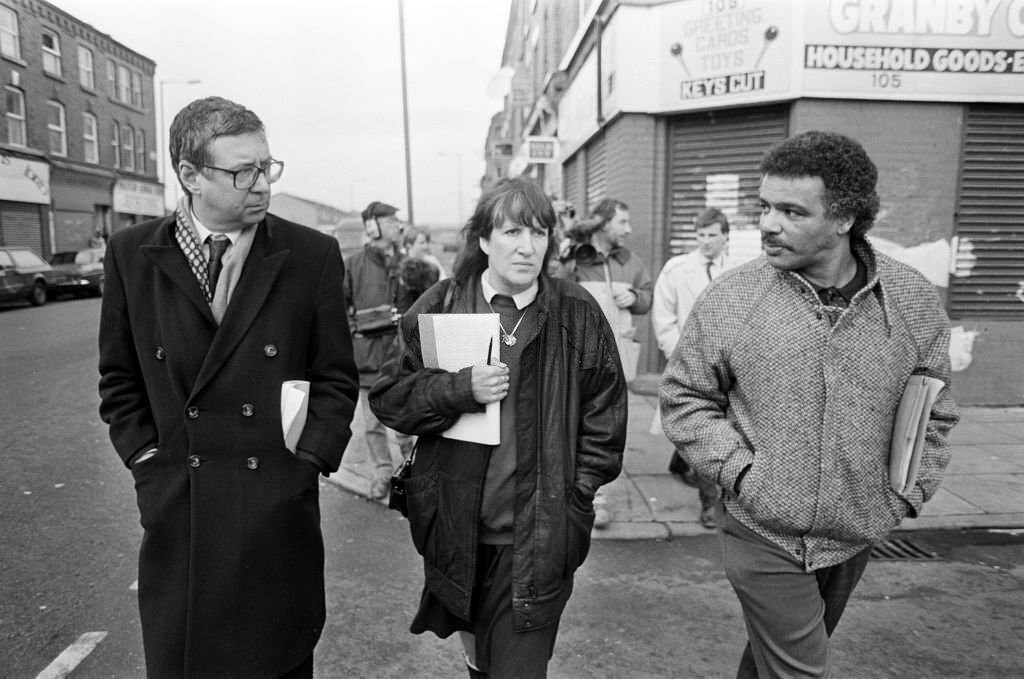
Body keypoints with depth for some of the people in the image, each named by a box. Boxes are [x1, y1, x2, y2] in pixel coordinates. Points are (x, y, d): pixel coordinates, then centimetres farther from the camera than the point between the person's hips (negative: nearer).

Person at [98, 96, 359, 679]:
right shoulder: (132, 254, 1)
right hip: (176, 513, 2)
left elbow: (337, 377, 0)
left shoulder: (313, 255, -3)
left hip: (279, 508, -1)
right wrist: (147, 462, 0)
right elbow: (120, 380, 8)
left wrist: (307, 460, -7)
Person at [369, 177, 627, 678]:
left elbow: (604, 415, 3)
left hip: (539, 535, -1)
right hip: (454, 526, 2)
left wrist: (576, 495, -4)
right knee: (472, 638, 24)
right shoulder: (440, 307, -2)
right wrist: (460, 389, -18)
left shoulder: (577, 314, -4)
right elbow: (387, 397, -3)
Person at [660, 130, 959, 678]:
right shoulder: (729, 296, -14)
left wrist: (909, 491, 0)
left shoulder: (913, 300, -6)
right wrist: (737, 468, -14)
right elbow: (683, 396, -5)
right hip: (764, 535, -3)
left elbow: (933, 411, 7)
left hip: (856, 536, 3)